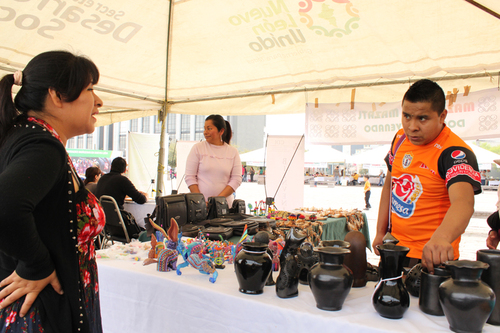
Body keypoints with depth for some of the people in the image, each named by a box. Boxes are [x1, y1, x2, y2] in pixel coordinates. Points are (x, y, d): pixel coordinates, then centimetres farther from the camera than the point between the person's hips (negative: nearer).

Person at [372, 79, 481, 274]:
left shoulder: (456, 153, -21)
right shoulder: (400, 139, 0)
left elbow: (463, 203, -38)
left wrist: (441, 238, -58)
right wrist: (380, 233, 10)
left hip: (430, 257, -6)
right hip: (395, 248, 7)